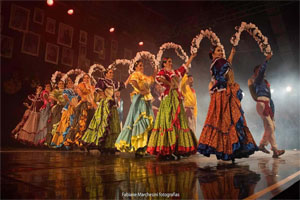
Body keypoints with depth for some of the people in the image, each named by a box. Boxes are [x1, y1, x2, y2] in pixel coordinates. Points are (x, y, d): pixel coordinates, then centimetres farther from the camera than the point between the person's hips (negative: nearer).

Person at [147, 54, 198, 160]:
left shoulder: (175, 72, 25)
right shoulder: (163, 72, 3)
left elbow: (185, 67, 38)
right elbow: (158, 78, -21)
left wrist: (191, 57, 43)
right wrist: (170, 84, -15)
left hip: (177, 98, 8)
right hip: (168, 98, -8)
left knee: (178, 122, 1)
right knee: (169, 122, -13)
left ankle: (175, 149, 2)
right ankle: (167, 151, -13)